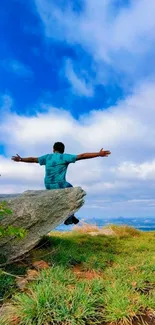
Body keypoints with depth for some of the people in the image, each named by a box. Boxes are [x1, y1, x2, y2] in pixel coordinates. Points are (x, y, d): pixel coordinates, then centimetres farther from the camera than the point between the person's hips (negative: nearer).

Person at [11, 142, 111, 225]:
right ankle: (69, 219, 22)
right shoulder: (64, 157, -6)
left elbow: (33, 159, 19)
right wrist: (99, 154, -13)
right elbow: (82, 156, -13)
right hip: (60, 185, -6)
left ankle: (70, 216, 31)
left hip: (48, 186, 6)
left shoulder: (47, 157, 8)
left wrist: (20, 159, 36)